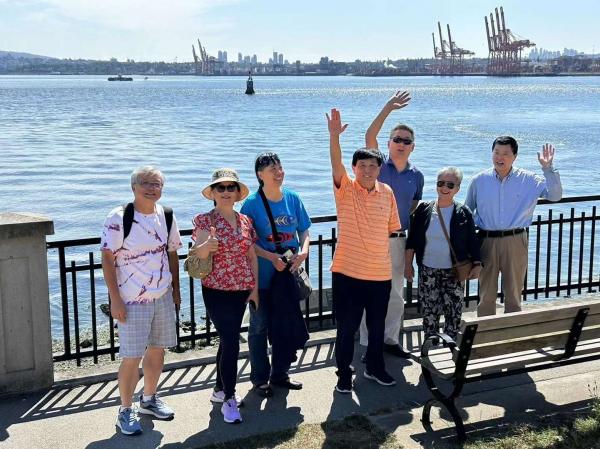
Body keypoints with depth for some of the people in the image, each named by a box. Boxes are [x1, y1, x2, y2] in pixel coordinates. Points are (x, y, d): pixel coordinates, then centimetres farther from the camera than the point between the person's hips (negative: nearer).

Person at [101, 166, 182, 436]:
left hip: (162, 296, 6)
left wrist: (176, 289, 14)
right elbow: (107, 258, -12)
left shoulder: (166, 216, 4)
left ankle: (149, 399, 35)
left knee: (157, 350, 15)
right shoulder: (119, 218, -12)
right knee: (132, 358, -3)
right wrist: (115, 299, -15)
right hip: (132, 299, -6)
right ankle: (126, 411, 15)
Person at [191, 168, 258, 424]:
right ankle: (229, 399, 1)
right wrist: (207, 245, -46)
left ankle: (220, 390, 30)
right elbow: (198, 253, -23)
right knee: (231, 342, -10)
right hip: (216, 291, -5)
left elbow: (252, 256, 11)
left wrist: (255, 287, 6)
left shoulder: (245, 221, 7)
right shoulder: (205, 220, -7)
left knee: (227, 340, 15)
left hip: (241, 290, 5)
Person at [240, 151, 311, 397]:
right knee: (260, 326, 6)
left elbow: (304, 231, 7)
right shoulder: (252, 203, -11)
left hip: (289, 273, 5)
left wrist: (303, 251, -12)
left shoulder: (293, 198, 2)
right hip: (262, 276, -4)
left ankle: (280, 374, 29)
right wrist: (272, 257, -21)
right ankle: (260, 378, 20)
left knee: (287, 324, 13)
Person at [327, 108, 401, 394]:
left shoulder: (387, 192, 3)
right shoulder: (345, 189, -6)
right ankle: (344, 375, 21)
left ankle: (375, 368, 36)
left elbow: (391, 228, 12)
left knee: (377, 326, 17)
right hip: (347, 272, -3)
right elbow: (336, 164, -24)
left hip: (380, 273, 3)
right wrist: (334, 135, -40)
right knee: (346, 327, 5)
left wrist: (387, 259, 13)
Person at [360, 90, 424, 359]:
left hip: (398, 240, 4)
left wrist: (412, 243, 12)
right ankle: (368, 343, 13)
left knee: (395, 294, 12)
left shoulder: (416, 176, 6)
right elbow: (369, 136, -20)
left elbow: (414, 209, 14)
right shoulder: (378, 165, -4)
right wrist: (388, 109, -27)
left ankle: (390, 339, 26)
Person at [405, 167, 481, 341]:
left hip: (454, 272, 0)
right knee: (429, 313, 4)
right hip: (428, 270, 1)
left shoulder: (463, 213, 1)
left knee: (454, 313, 2)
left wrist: (477, 264, -3)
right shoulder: (423, 209, 1)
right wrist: (408, 264, 3)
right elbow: (412, 239, 5)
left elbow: (472, 241, 5)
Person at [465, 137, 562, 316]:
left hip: (515, 242, 0)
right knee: (486, 295, 9)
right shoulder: (479, 181, 1)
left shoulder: (528, 180, -1)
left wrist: (548, 169, -18)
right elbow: (467, 212, 11)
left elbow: (555, 195, -7)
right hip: (487, 241, 1)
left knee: (513, 294, 10)